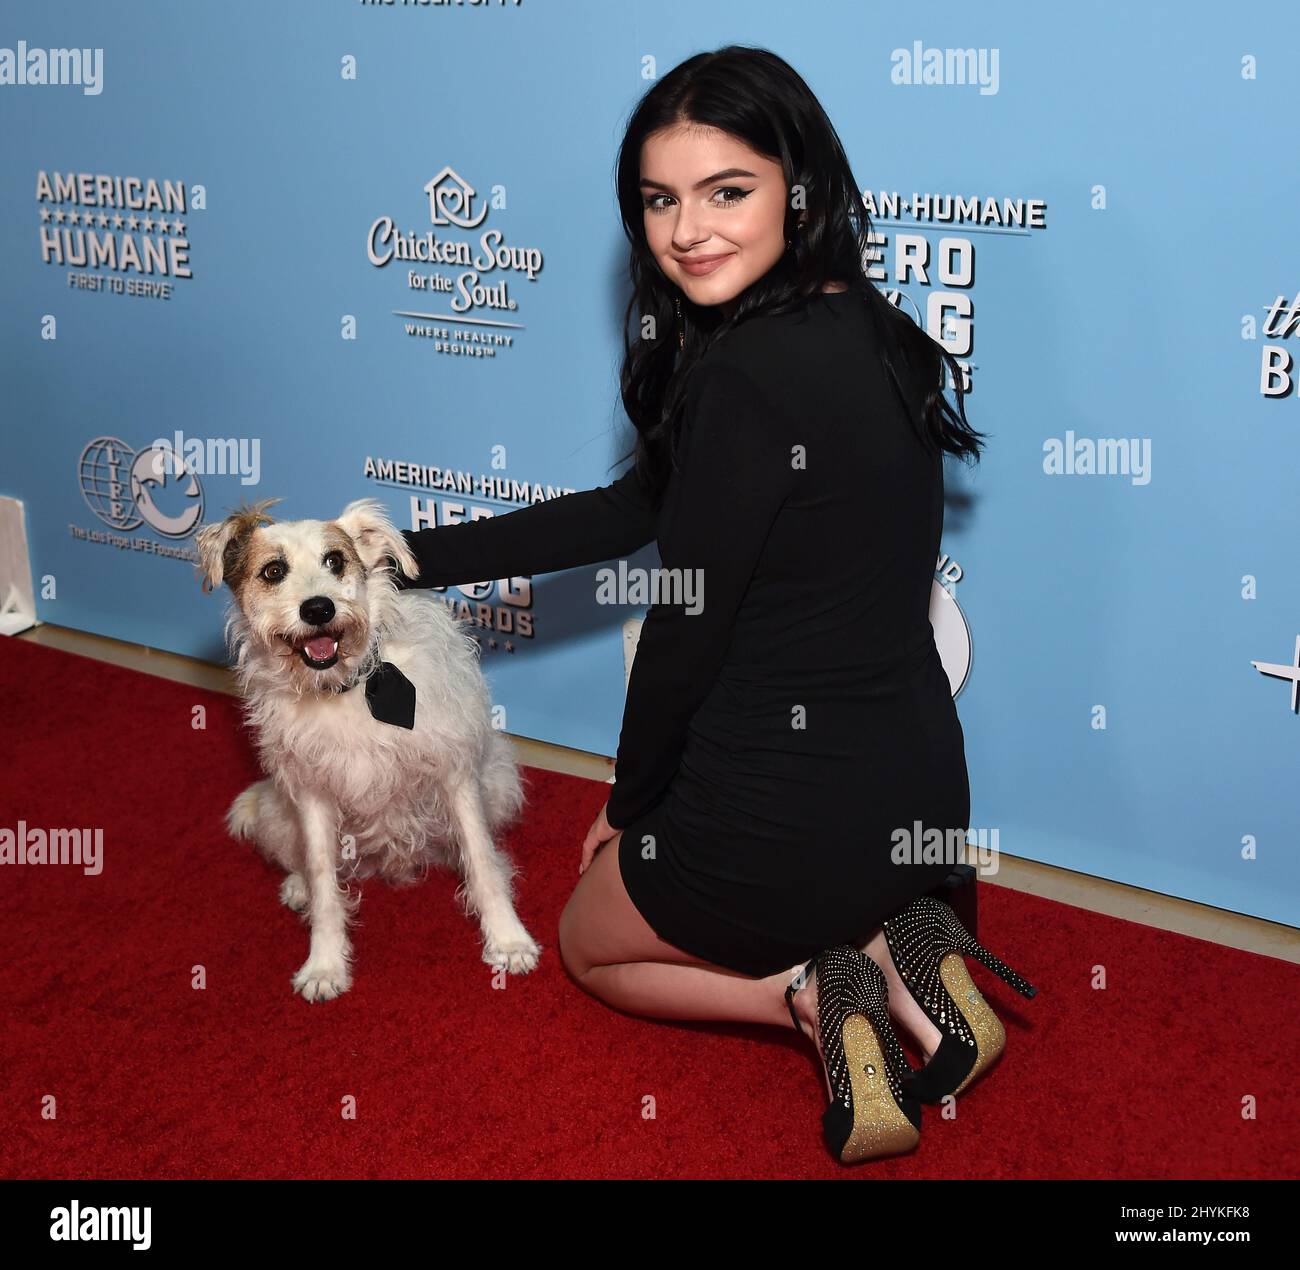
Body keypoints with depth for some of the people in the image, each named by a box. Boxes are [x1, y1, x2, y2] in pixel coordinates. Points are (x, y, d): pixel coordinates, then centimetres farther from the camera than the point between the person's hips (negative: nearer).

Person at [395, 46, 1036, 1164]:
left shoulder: (746, 379, -25)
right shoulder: (864, 331, 3)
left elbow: (688, 629, -16)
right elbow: (639, 509, 6)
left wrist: (630, 806, 3)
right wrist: (412, 556, 9)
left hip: (790, 813, -8)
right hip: (918, 798, 8)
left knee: (592, 936, 24)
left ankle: (816, 990, 1)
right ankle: (886, 953, 11)